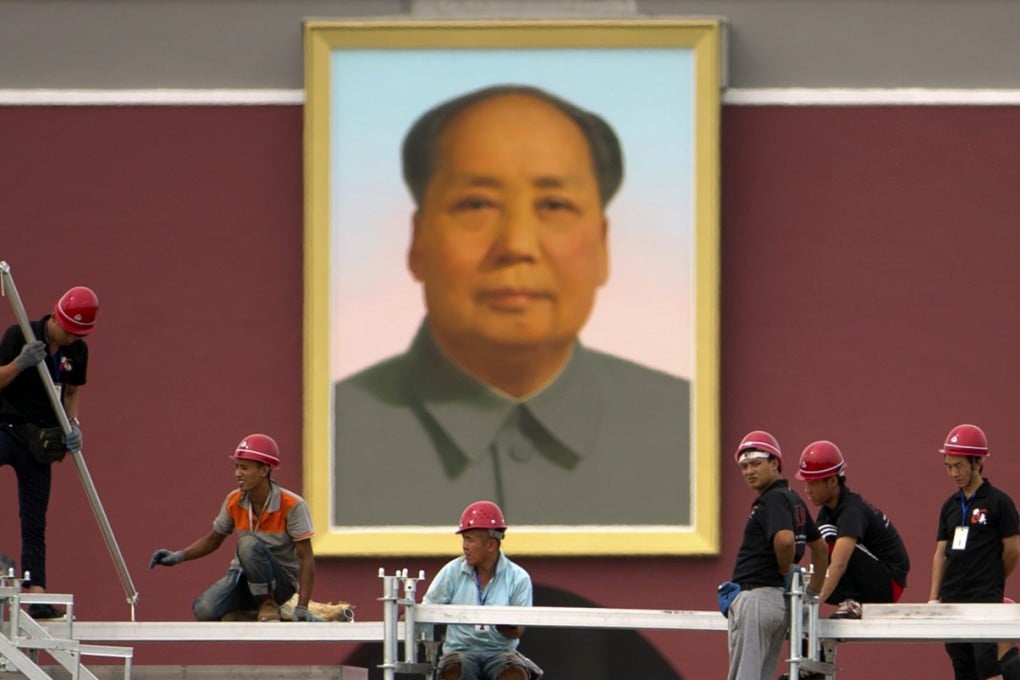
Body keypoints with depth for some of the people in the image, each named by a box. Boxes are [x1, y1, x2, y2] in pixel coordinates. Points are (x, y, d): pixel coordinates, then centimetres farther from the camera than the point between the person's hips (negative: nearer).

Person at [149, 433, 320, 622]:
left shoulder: (292, 505, -17)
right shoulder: (234, 502, -3)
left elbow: (306, 559, -18)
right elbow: (213, 540, 13)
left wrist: (302, 608, -27)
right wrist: (179, 556, -5)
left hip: (281, 583, -4)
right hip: (244, 578, 4)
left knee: (249, 543, -34)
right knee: (204, 610, -26)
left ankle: (268, 605, -14)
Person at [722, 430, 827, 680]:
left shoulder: (774, 499, -13)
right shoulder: (793, 499, 17)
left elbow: (785, 539, -32)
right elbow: (820, 547, 27)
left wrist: (786, 570, -13)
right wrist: (813, 593, 27)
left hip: (755, 598, -10)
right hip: (781, 601, 10)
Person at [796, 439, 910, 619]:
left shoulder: (852, 510, -26)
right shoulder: (827, 511, 3)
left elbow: (838, 564, -39)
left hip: (888, 583, -8)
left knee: (832, 538, -28)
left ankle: (851, 603, -21)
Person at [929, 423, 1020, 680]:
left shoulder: (998, 502, -5)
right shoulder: (950, 505, 13)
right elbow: (941, 553, 13)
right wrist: (934, 597, 5)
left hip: (986, 601, -6)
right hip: (953, 600, 6)